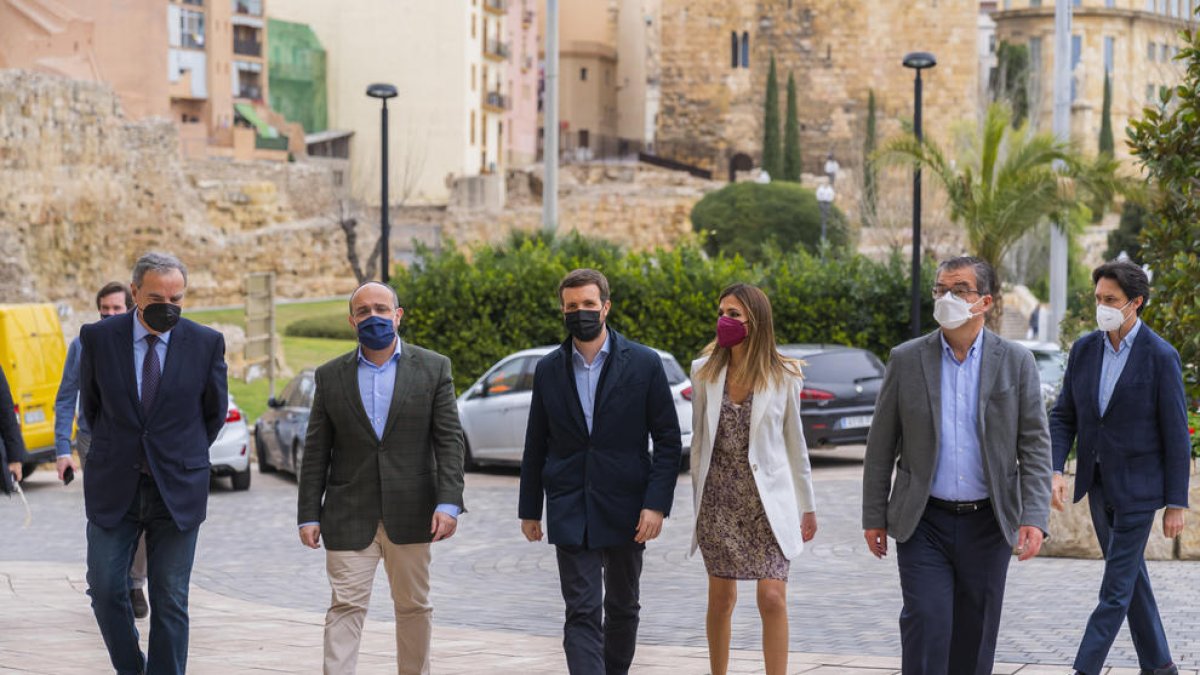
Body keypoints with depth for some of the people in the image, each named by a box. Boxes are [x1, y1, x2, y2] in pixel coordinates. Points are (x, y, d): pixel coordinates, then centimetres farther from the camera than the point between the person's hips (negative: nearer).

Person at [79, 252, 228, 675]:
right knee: (106, 590, 0)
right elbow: (91, 406, 12)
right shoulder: (98, 338, -2)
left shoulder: (206, 343, -3)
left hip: (177, 492, -1)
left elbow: (215, 413, 11)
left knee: (170, 602, 2)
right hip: (113, 489, 1)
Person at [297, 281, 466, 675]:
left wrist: (448, 503, -13)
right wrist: (309, 515, 0)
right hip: (349, 517, 0)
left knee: (414, 606, 11)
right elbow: (316, 451, 6)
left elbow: (450, 440, -2)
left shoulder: (432, 368, 3)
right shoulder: (331, 376, 6)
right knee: (345, 607, -7)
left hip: (410, 515, 0)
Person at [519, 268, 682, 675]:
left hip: (625, 509, 0)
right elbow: (535, 446, 10)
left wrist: (657, 503, -11)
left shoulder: (644, 364, -2)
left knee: (622, 607, 14)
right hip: (570, 513, 0)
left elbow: (668, 440, -2)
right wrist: (529, 510, 9)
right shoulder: (549, 369, 5)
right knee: (582, 614, -8)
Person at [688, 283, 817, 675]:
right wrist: (697, 498, 9)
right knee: (721, 597, 11)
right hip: (719, 500, 2)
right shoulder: (705, 371, 2)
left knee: (773, 598, -9)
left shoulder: (783, 377, -3)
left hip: (767, 501, -2)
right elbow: (699, 440, 9)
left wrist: (808, 507, 8)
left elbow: (795, 444, 5)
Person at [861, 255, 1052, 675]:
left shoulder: (1016, 363, 1)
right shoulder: (906, 360, 1)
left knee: (974, 639, 7)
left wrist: (1034, 518, -11)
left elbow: (1035, 447, -1)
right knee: (926, 627, -11)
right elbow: (880, 447, 5)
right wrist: (874, 517, 4)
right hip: (924, 523, -1)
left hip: (987, 525, 1)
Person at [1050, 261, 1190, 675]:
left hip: (1138, 486, -6)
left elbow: (1176, 435, -11)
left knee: (1117, 586, -6)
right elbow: (1063, 416, 6)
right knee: (1131, 578, 15)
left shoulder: (1161, 357, -13)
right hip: (1099, 484, 6)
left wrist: (1176, 504, -11)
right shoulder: (1084, 349, 2)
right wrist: (1056, 470, -10)